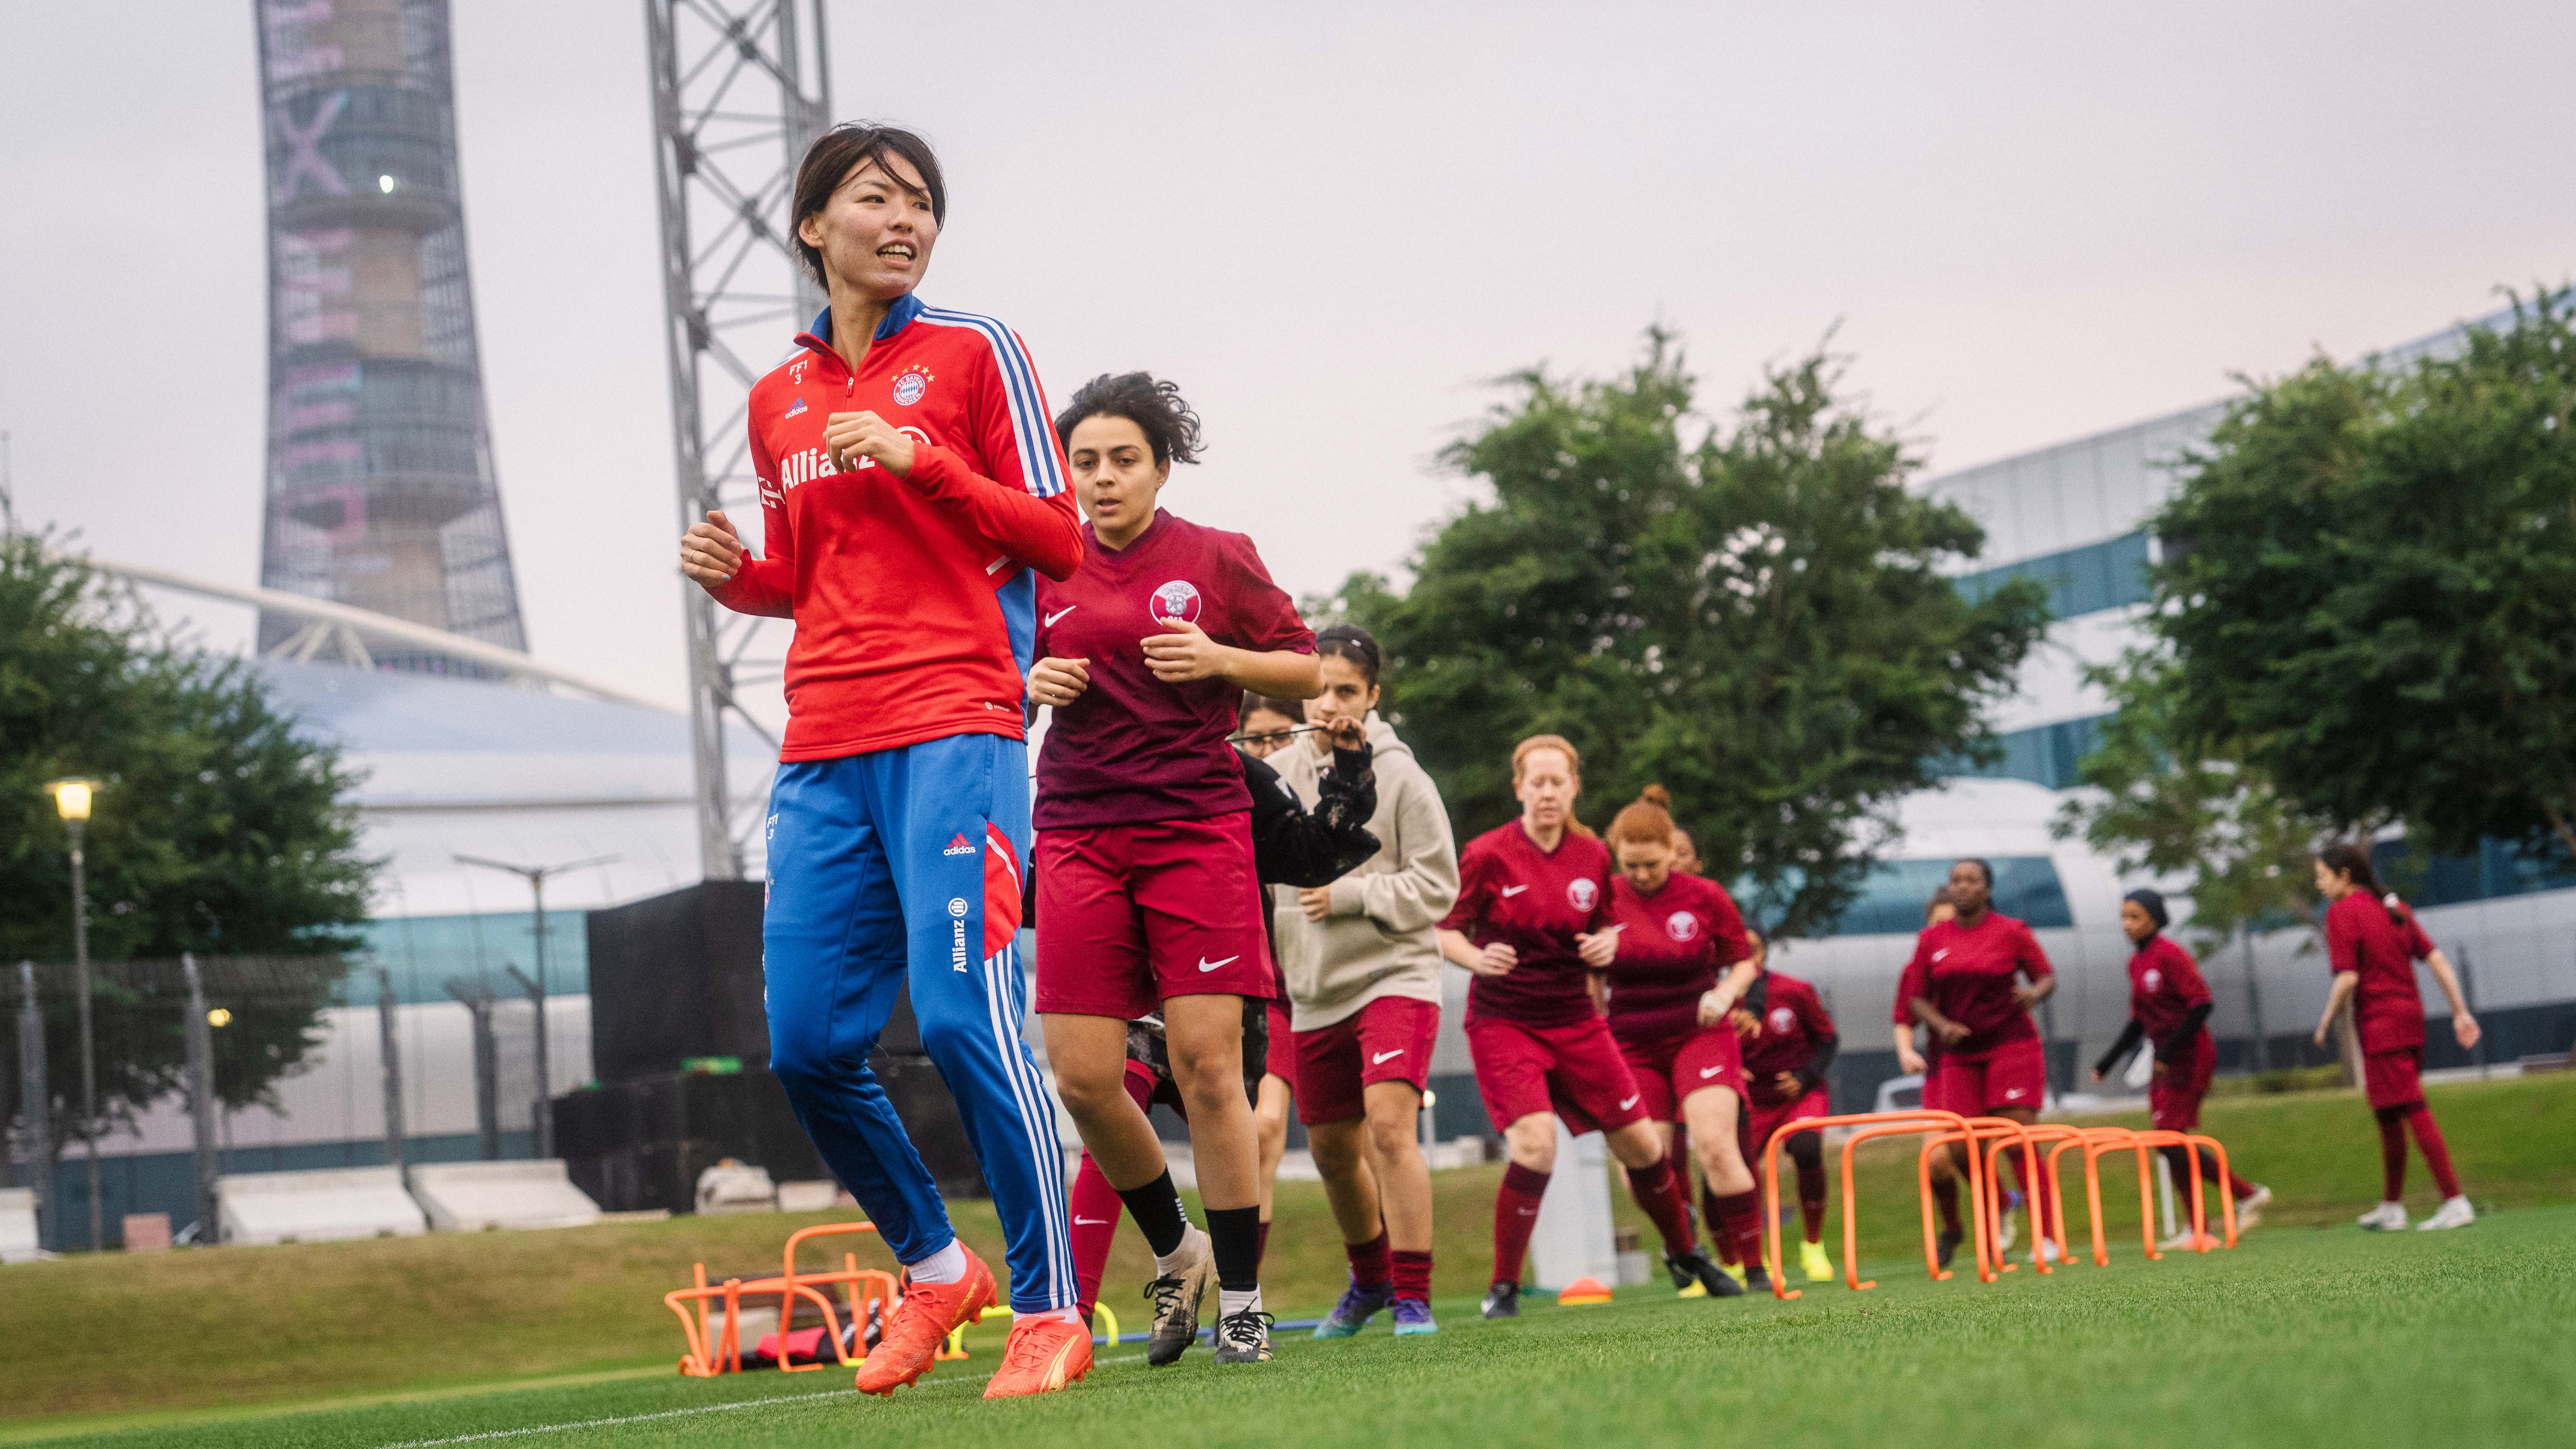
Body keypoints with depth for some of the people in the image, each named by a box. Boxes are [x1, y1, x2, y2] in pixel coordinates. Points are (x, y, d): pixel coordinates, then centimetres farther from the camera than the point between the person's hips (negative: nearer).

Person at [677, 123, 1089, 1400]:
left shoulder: (974, 352, 4)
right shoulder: (778, 400, 17)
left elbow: (1057, 539, -1)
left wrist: (922, 461, -12)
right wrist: (735, 576, 5)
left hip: (952, 729, -5)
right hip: (824, 751, 5)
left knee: (962, 1016, -16)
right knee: (806, 1046, 1)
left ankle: (1049, 1315, -7)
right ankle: (934, 1270, 21)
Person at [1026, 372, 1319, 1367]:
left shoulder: (1216, 559, 3)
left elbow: (1308, 672, 7)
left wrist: (1221, 659, -10)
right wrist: (1032, 684, -1)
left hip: (1198, 825, -3)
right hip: (1079, 829, 3)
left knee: (1206, 1062, -10)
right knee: (1082, 1076, -5)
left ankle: (1241, 1300, 1)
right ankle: (1174, 1254, 20)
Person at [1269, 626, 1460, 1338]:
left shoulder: (1400, 776, -8)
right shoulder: (1279, 774, 2)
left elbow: (1436, 885, -7)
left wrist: (1348, 896, -15)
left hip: (1394, 974, -5)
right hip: (1315, 991, 5)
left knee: (1389, 1125, -22)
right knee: (1333, 1149, 16)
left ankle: (1414, 1298, -15)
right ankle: (1370, 1279, 40)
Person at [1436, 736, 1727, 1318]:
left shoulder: (1593, 856, 2)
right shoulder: (1487, 855, -11)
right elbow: (1444, 931, -7)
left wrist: (1606, 946, -8)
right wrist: (1478, 959, -27)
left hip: (1575, 1019, 4)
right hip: (1503, 1022, -4)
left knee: (1640, 1142, 7)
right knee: (1536, 1143, -23)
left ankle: (1685, 1252, 32)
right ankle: (1503, 1288, -11)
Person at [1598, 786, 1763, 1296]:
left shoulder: (1706, 897, -3)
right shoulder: (1606, 902, -2)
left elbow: (1744, 961, 8)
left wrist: (1724, 994, -10)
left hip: (1700, 1034, -1)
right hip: (1632, 1044, 2)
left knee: (1715, 1144, -18)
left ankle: (1755, 1269, -12)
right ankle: (1682, 1249, 21)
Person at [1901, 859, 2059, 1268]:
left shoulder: (2011, 932, -2)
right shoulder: (1931, 939, 5)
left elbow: (2048, 976, 4)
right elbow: (1917, 997, 8)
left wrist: (2035, 993, -20)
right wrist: (1942, 1025, -11)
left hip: (2011, 1046, -3)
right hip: (1959, 1055, 3)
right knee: (1959, 1153, 0)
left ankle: (2045, 1239, -8)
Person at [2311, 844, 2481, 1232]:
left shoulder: (2342, 913, -10)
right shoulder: (2394, 909, 13)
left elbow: (2348, 979, -17)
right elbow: (2437, 960, 9)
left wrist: (2326, 1024, -4)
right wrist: (2461, 1013, 10)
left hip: (2380, 1024, -8)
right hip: (2411, 1018, 8)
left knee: (2415, 1113, -9)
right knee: (2388, 1115, 18)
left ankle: (2456, 1203, -13)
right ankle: (2391, 1207, 27)